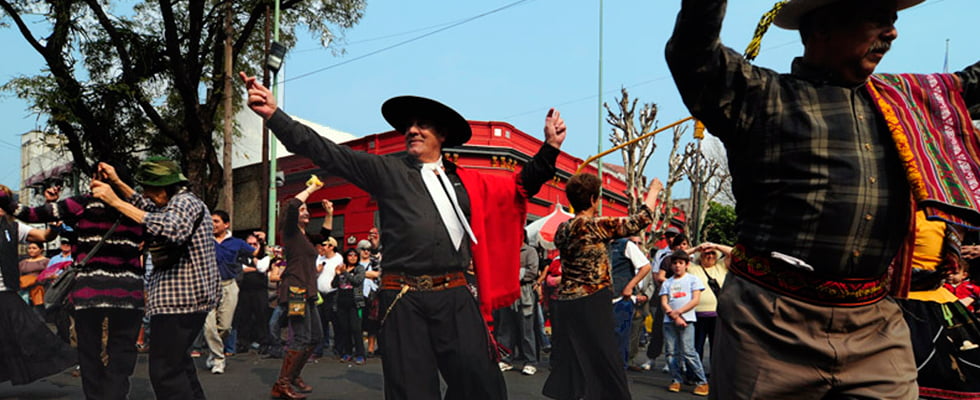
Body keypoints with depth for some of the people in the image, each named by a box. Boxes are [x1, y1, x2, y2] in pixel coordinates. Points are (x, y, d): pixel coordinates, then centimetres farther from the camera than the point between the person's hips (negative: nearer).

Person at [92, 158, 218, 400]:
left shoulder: (184, 202, -13)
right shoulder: (183, 202, 19)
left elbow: (171, 229, -34)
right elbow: (148, 209, 32)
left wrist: (116, 202, -31)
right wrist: (117, 184, 18)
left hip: (179, 301, -11)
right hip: (187, 298, 11)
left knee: (165, 371, -13)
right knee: (178, 361, 23)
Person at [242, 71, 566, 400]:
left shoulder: (466, 182, 16)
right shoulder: (387, 171, 9)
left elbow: (520, 187, 23)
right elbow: (325, 152, 3)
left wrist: (549, 149, 11)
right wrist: (274, 114, -5)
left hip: (456, 299, 2)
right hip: (404, 301, -2)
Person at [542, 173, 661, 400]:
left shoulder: (562, 229, 8)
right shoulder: (596, 226, -11)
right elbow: (640, 221, -5)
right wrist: (654, 190, 9)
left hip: (564, 305, 7)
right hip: (591, 306, -7)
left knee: (569, 366, 10)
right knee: (603, 366, 0)